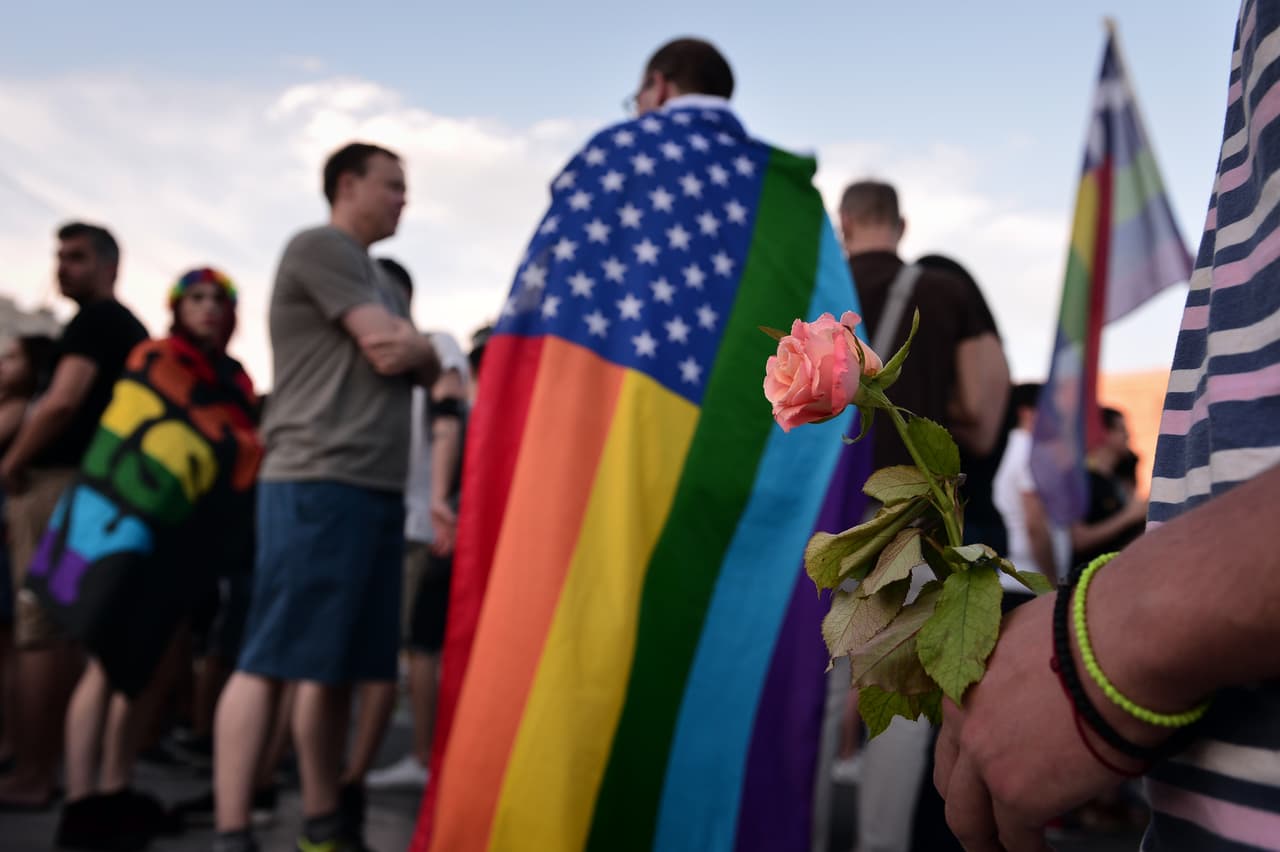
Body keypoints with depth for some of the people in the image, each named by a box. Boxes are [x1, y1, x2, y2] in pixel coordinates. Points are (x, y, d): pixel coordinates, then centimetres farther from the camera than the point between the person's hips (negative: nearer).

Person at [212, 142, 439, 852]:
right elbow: (387, 350, -10)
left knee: (337, 664, 9)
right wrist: (413, 344, 10)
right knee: (271, 659, -8)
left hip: (378, 488, 8)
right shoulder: (320, 248, -2)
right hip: (319, 482, -8)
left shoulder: (380, 281, 26)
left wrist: (409, 346, 0)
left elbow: (425, 367, 20)